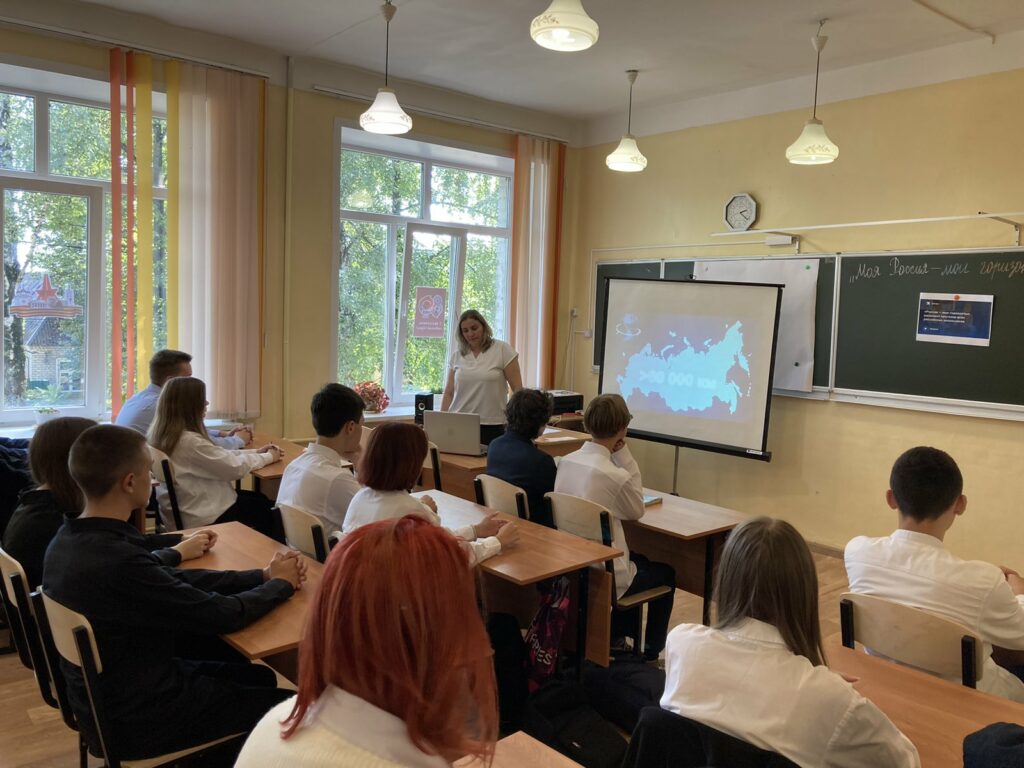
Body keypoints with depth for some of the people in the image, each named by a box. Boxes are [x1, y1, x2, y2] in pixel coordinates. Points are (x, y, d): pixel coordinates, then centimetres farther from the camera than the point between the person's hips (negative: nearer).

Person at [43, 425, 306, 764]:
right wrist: (282, 583, -6)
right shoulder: (116, 561, -34)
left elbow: (172, 580, 2)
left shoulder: (70, 539, -5)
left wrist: (262, 575, -2)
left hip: (105, 697, 9)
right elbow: (222, 615, -24)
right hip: (136, 717, -9)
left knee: (261, 678, 21)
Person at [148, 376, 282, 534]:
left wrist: (256, 452, 7)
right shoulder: (189, 441, -28)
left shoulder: (165, 434, 1)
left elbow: (220, 456, 8)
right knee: (267, 509, 12)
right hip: (205, 517, -9)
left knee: (259, 499, 20)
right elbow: (236, 467, -21)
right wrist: (269, 457, -5)